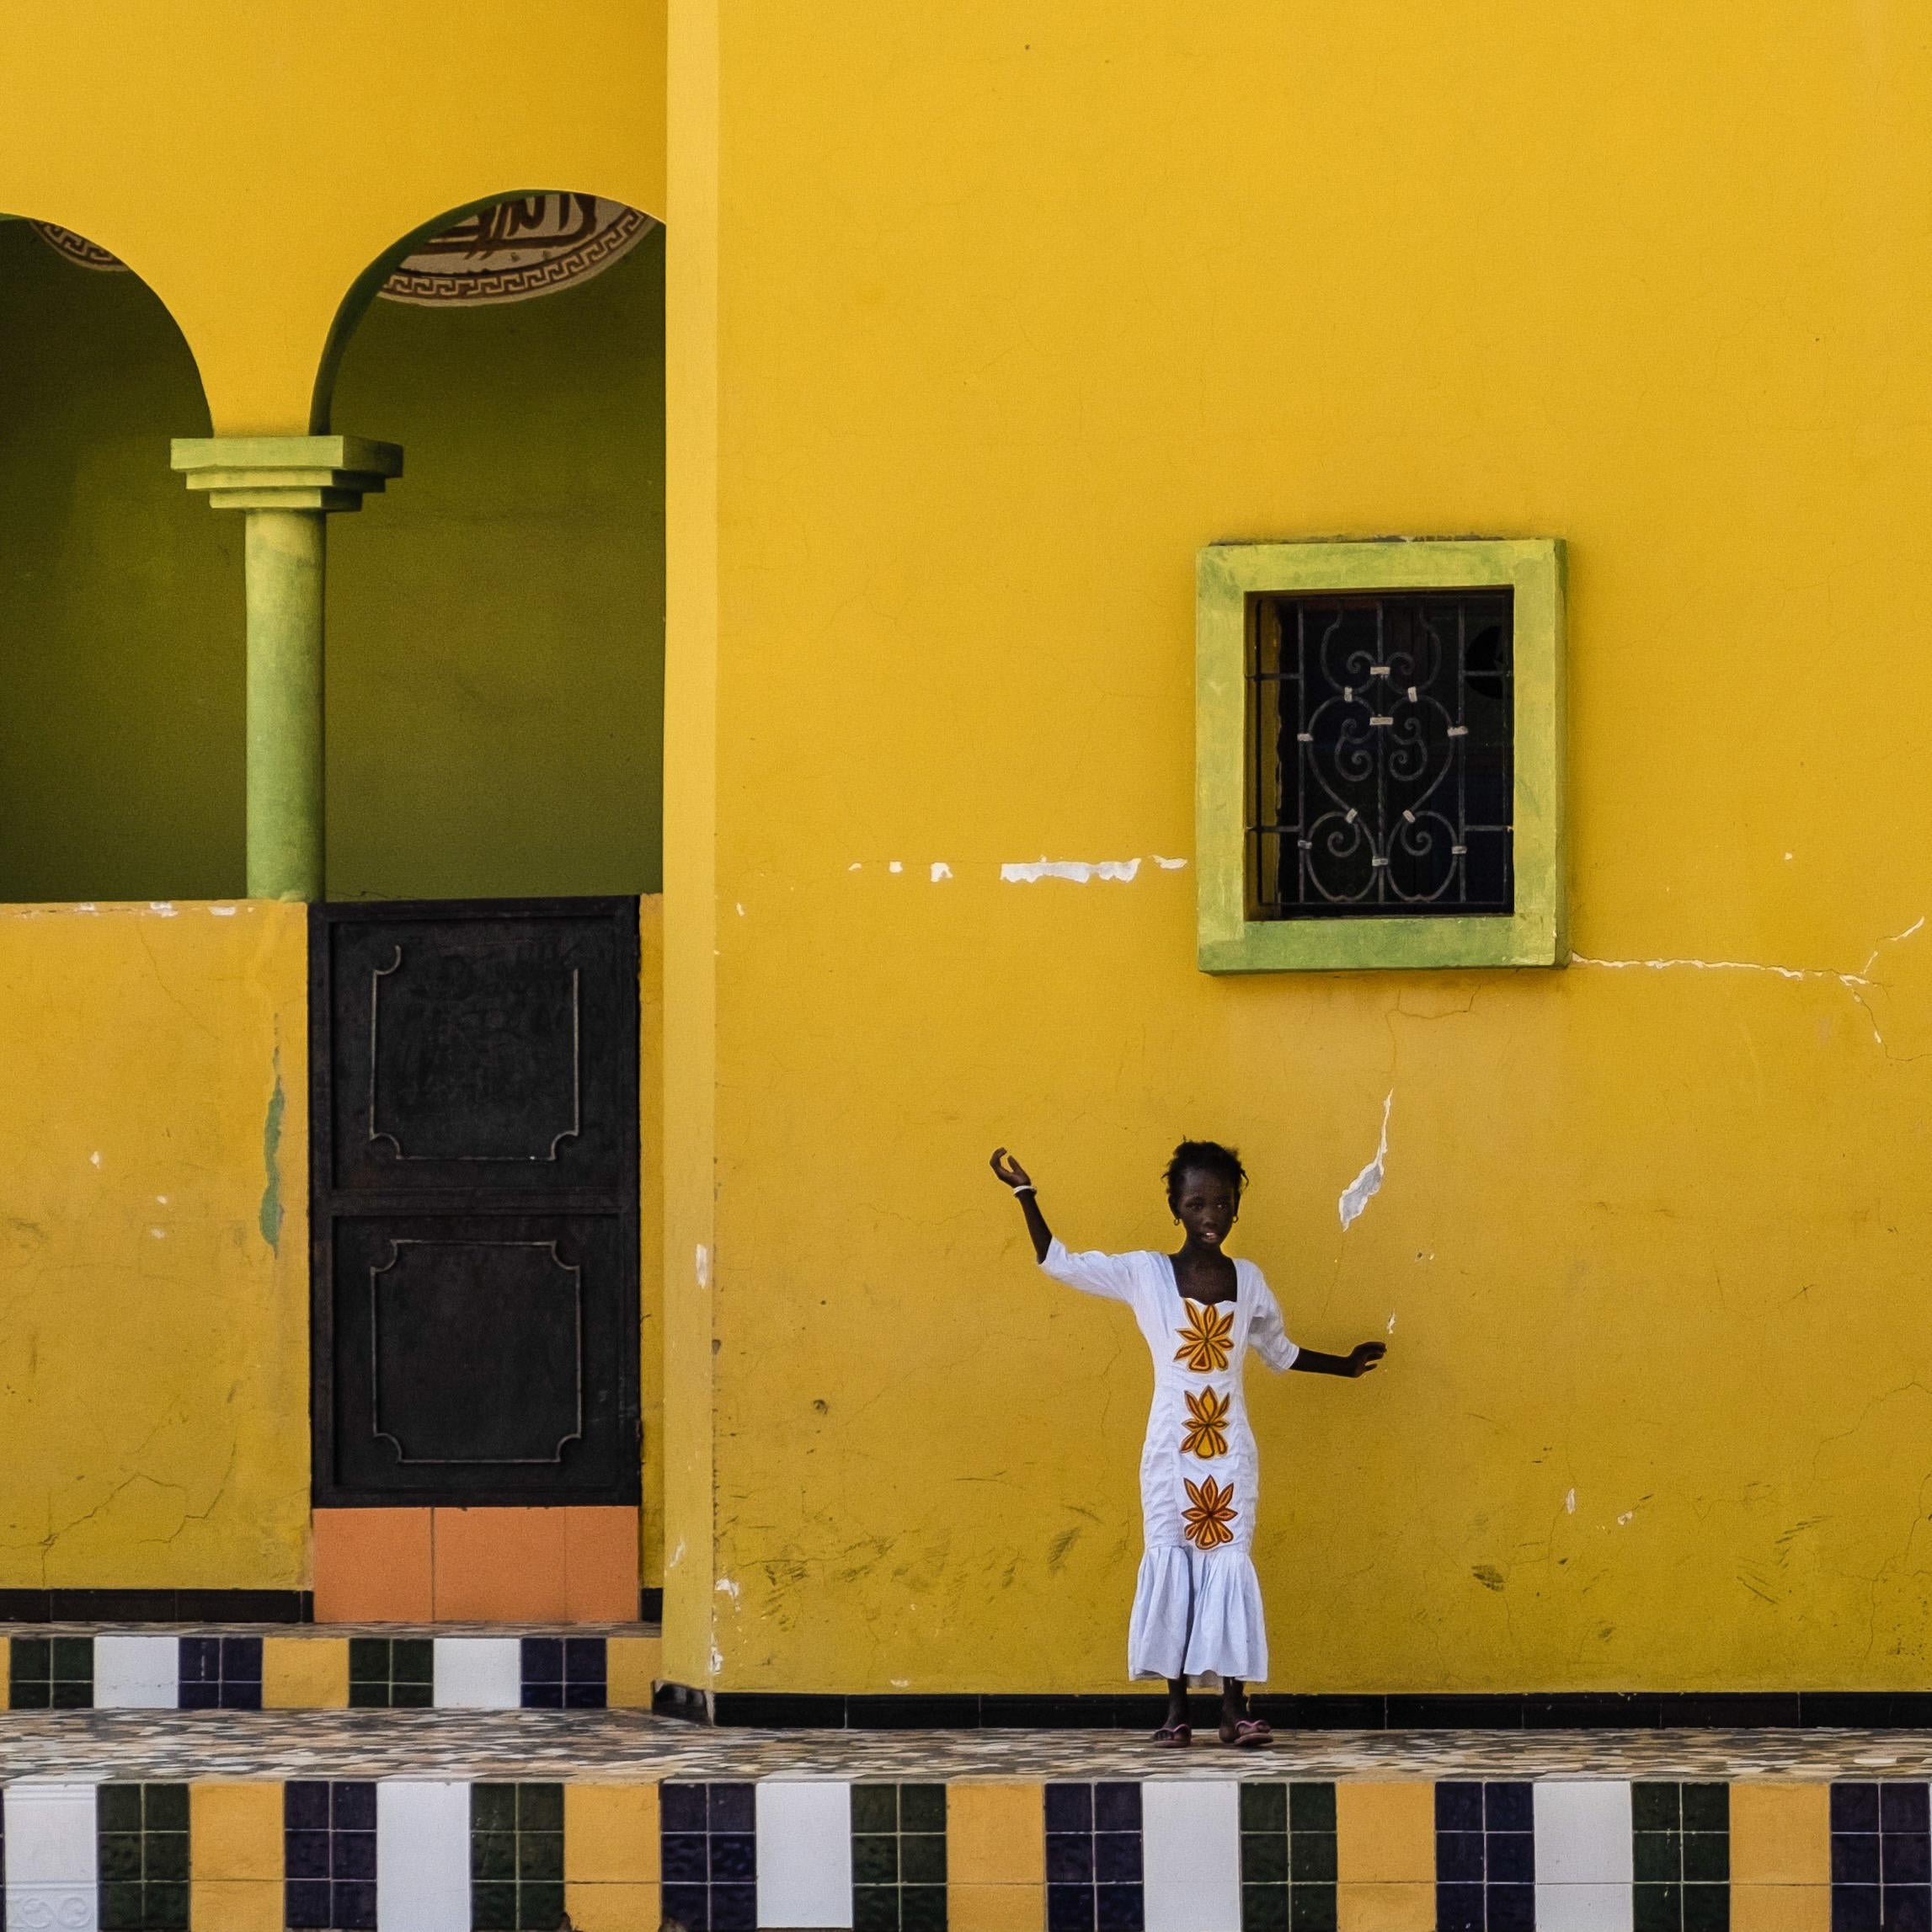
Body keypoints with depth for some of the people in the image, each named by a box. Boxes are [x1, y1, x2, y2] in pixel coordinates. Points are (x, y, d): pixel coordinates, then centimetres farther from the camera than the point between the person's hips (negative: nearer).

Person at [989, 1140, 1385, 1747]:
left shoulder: (1248, 1281, 6)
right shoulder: (1144, 1274, -1)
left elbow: (1279, 1351, 23)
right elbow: (1057, 1261, 0)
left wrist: (1345, 1365, 25)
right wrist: (1025, 1193, -5)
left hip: (1230, 1449, 1)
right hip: (1170, 1446, -1)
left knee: (1229, 1565, -3)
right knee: (1171, 1565, -1)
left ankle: (1234, 1708, -4)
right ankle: (1177, 1710, 3)